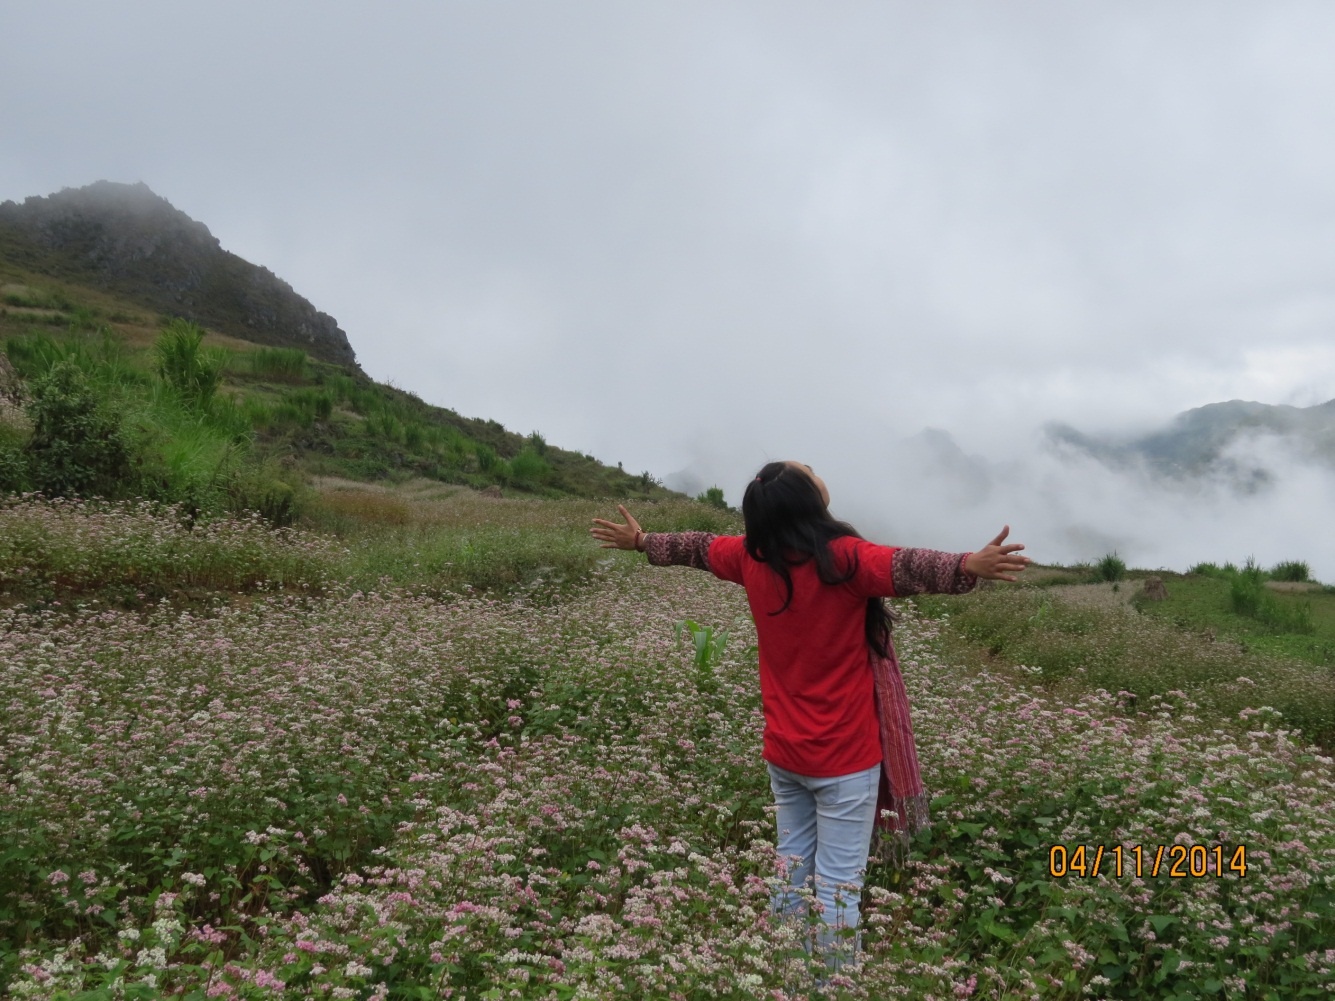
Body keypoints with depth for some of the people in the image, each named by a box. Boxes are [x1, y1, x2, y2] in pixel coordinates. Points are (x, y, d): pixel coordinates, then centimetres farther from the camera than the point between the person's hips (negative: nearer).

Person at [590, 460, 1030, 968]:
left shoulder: (752, 556, -3)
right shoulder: (843, 558, -21)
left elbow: (694, 546, 13)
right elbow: (905, 567, -38)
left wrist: (640, 541, 29)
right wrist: (970, 566, -52)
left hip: (783, 751, 6)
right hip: (844, 755, -6)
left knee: (791, 868, 20)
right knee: (839, 885, 3)